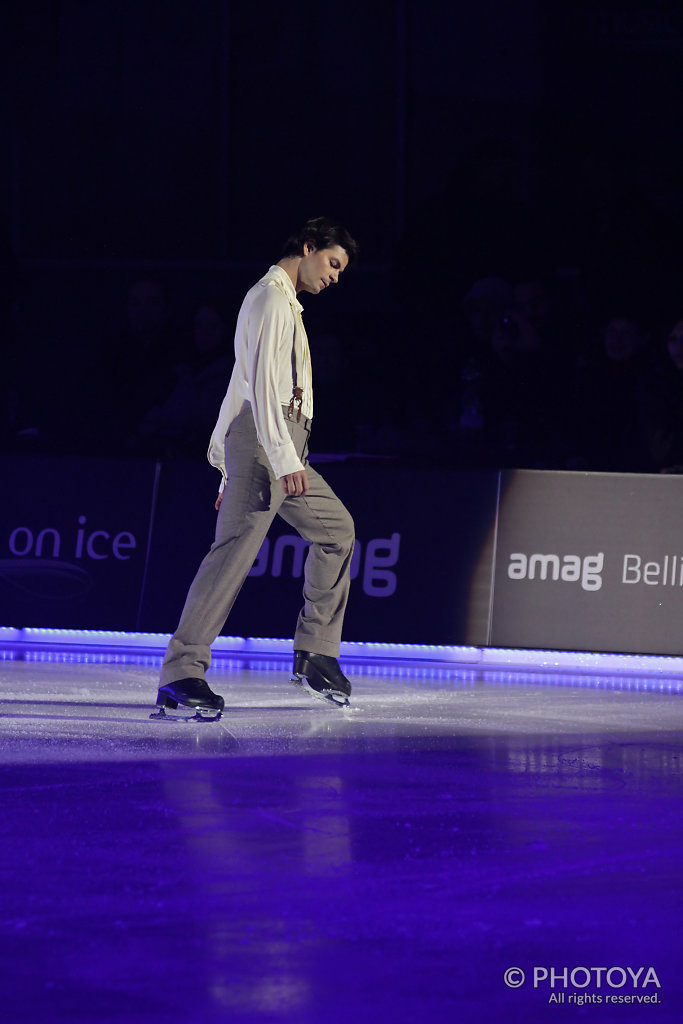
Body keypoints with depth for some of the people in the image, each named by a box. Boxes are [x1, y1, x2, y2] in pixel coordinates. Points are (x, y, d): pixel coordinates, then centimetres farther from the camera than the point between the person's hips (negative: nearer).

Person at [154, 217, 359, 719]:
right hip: (264, 439, -11)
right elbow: (263, 384, -18)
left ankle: (315, 653, 17)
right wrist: (285, 460, -26)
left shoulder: (285, 303, 26)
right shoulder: (272, 298, -6)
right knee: (235, 549, -17)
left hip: (283, 448, 11)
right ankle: (182, 672, -23)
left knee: (336, 528, 16)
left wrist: (232, 470, 24)